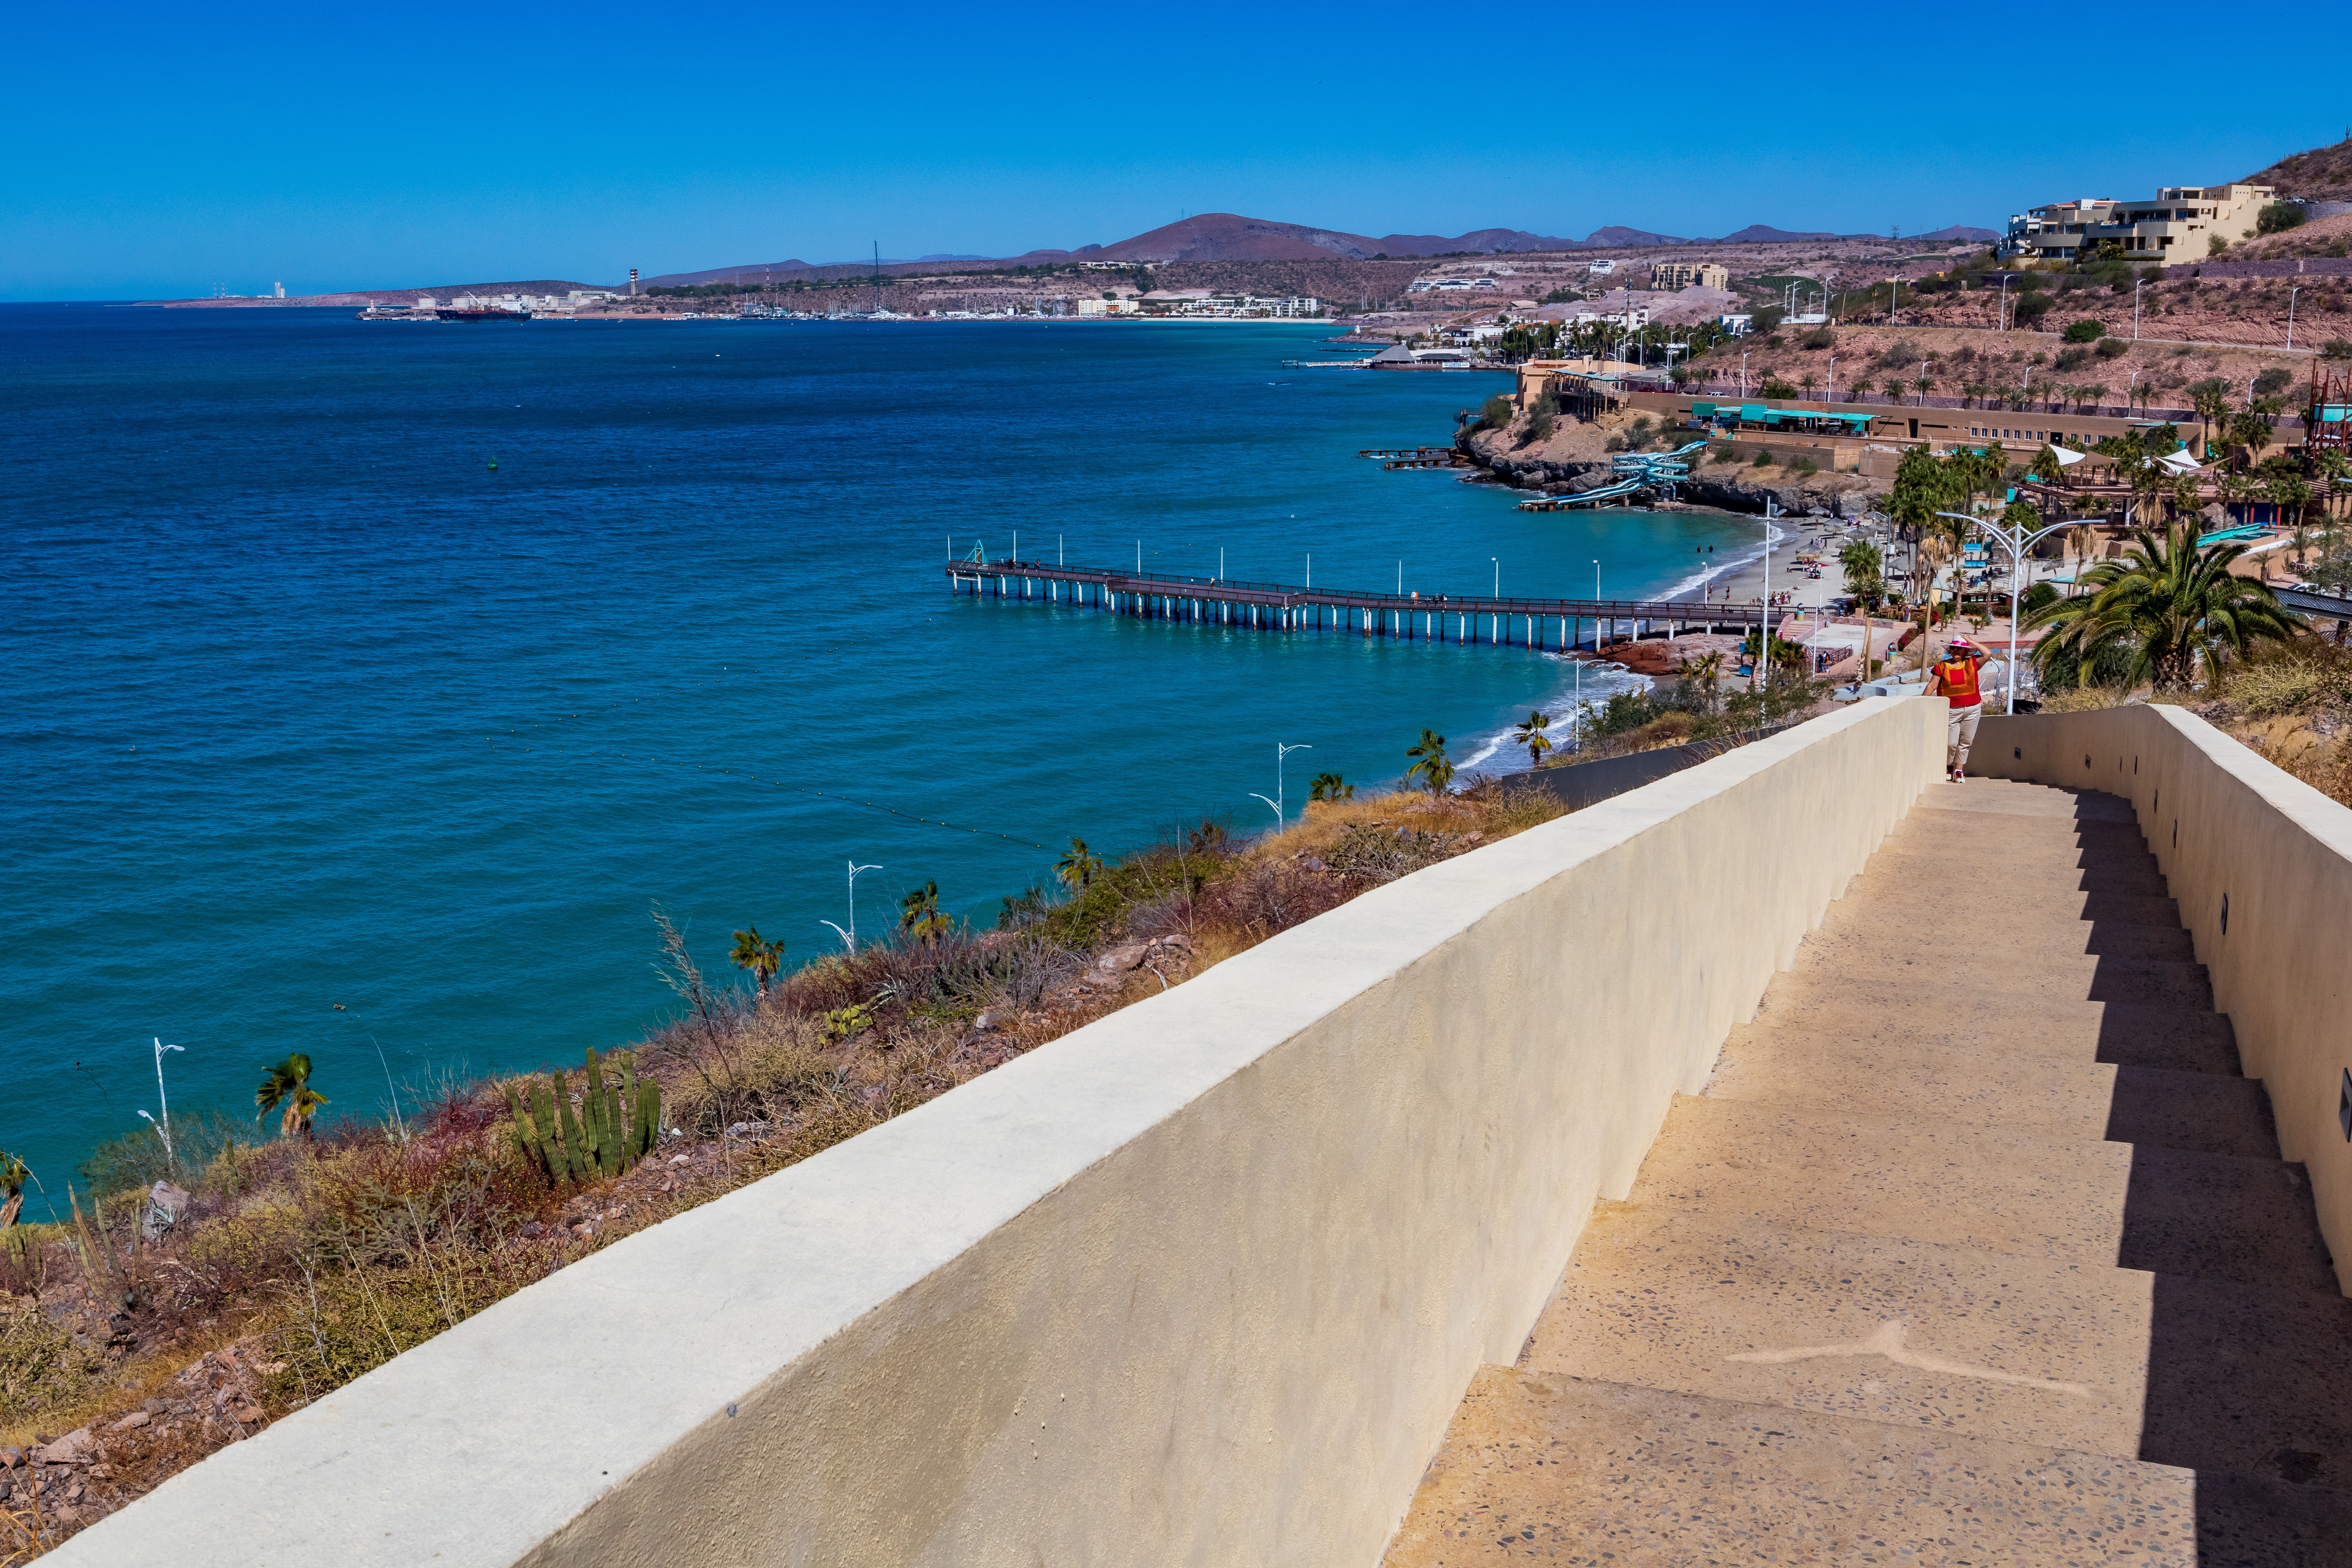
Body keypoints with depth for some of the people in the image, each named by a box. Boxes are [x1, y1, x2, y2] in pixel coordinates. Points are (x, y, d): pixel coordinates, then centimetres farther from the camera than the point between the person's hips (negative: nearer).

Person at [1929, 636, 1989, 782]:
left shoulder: (1972, 664, 4)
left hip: (1972, 710, 2)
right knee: (1951, 743, -2)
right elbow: (1932, 686, 0)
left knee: (1965, 742, 7)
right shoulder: (1942, 667, 1)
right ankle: (1948, 767, 22)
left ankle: (1959, 770, 16)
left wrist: (1971, 642, -1)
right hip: (1951, 710, -2)